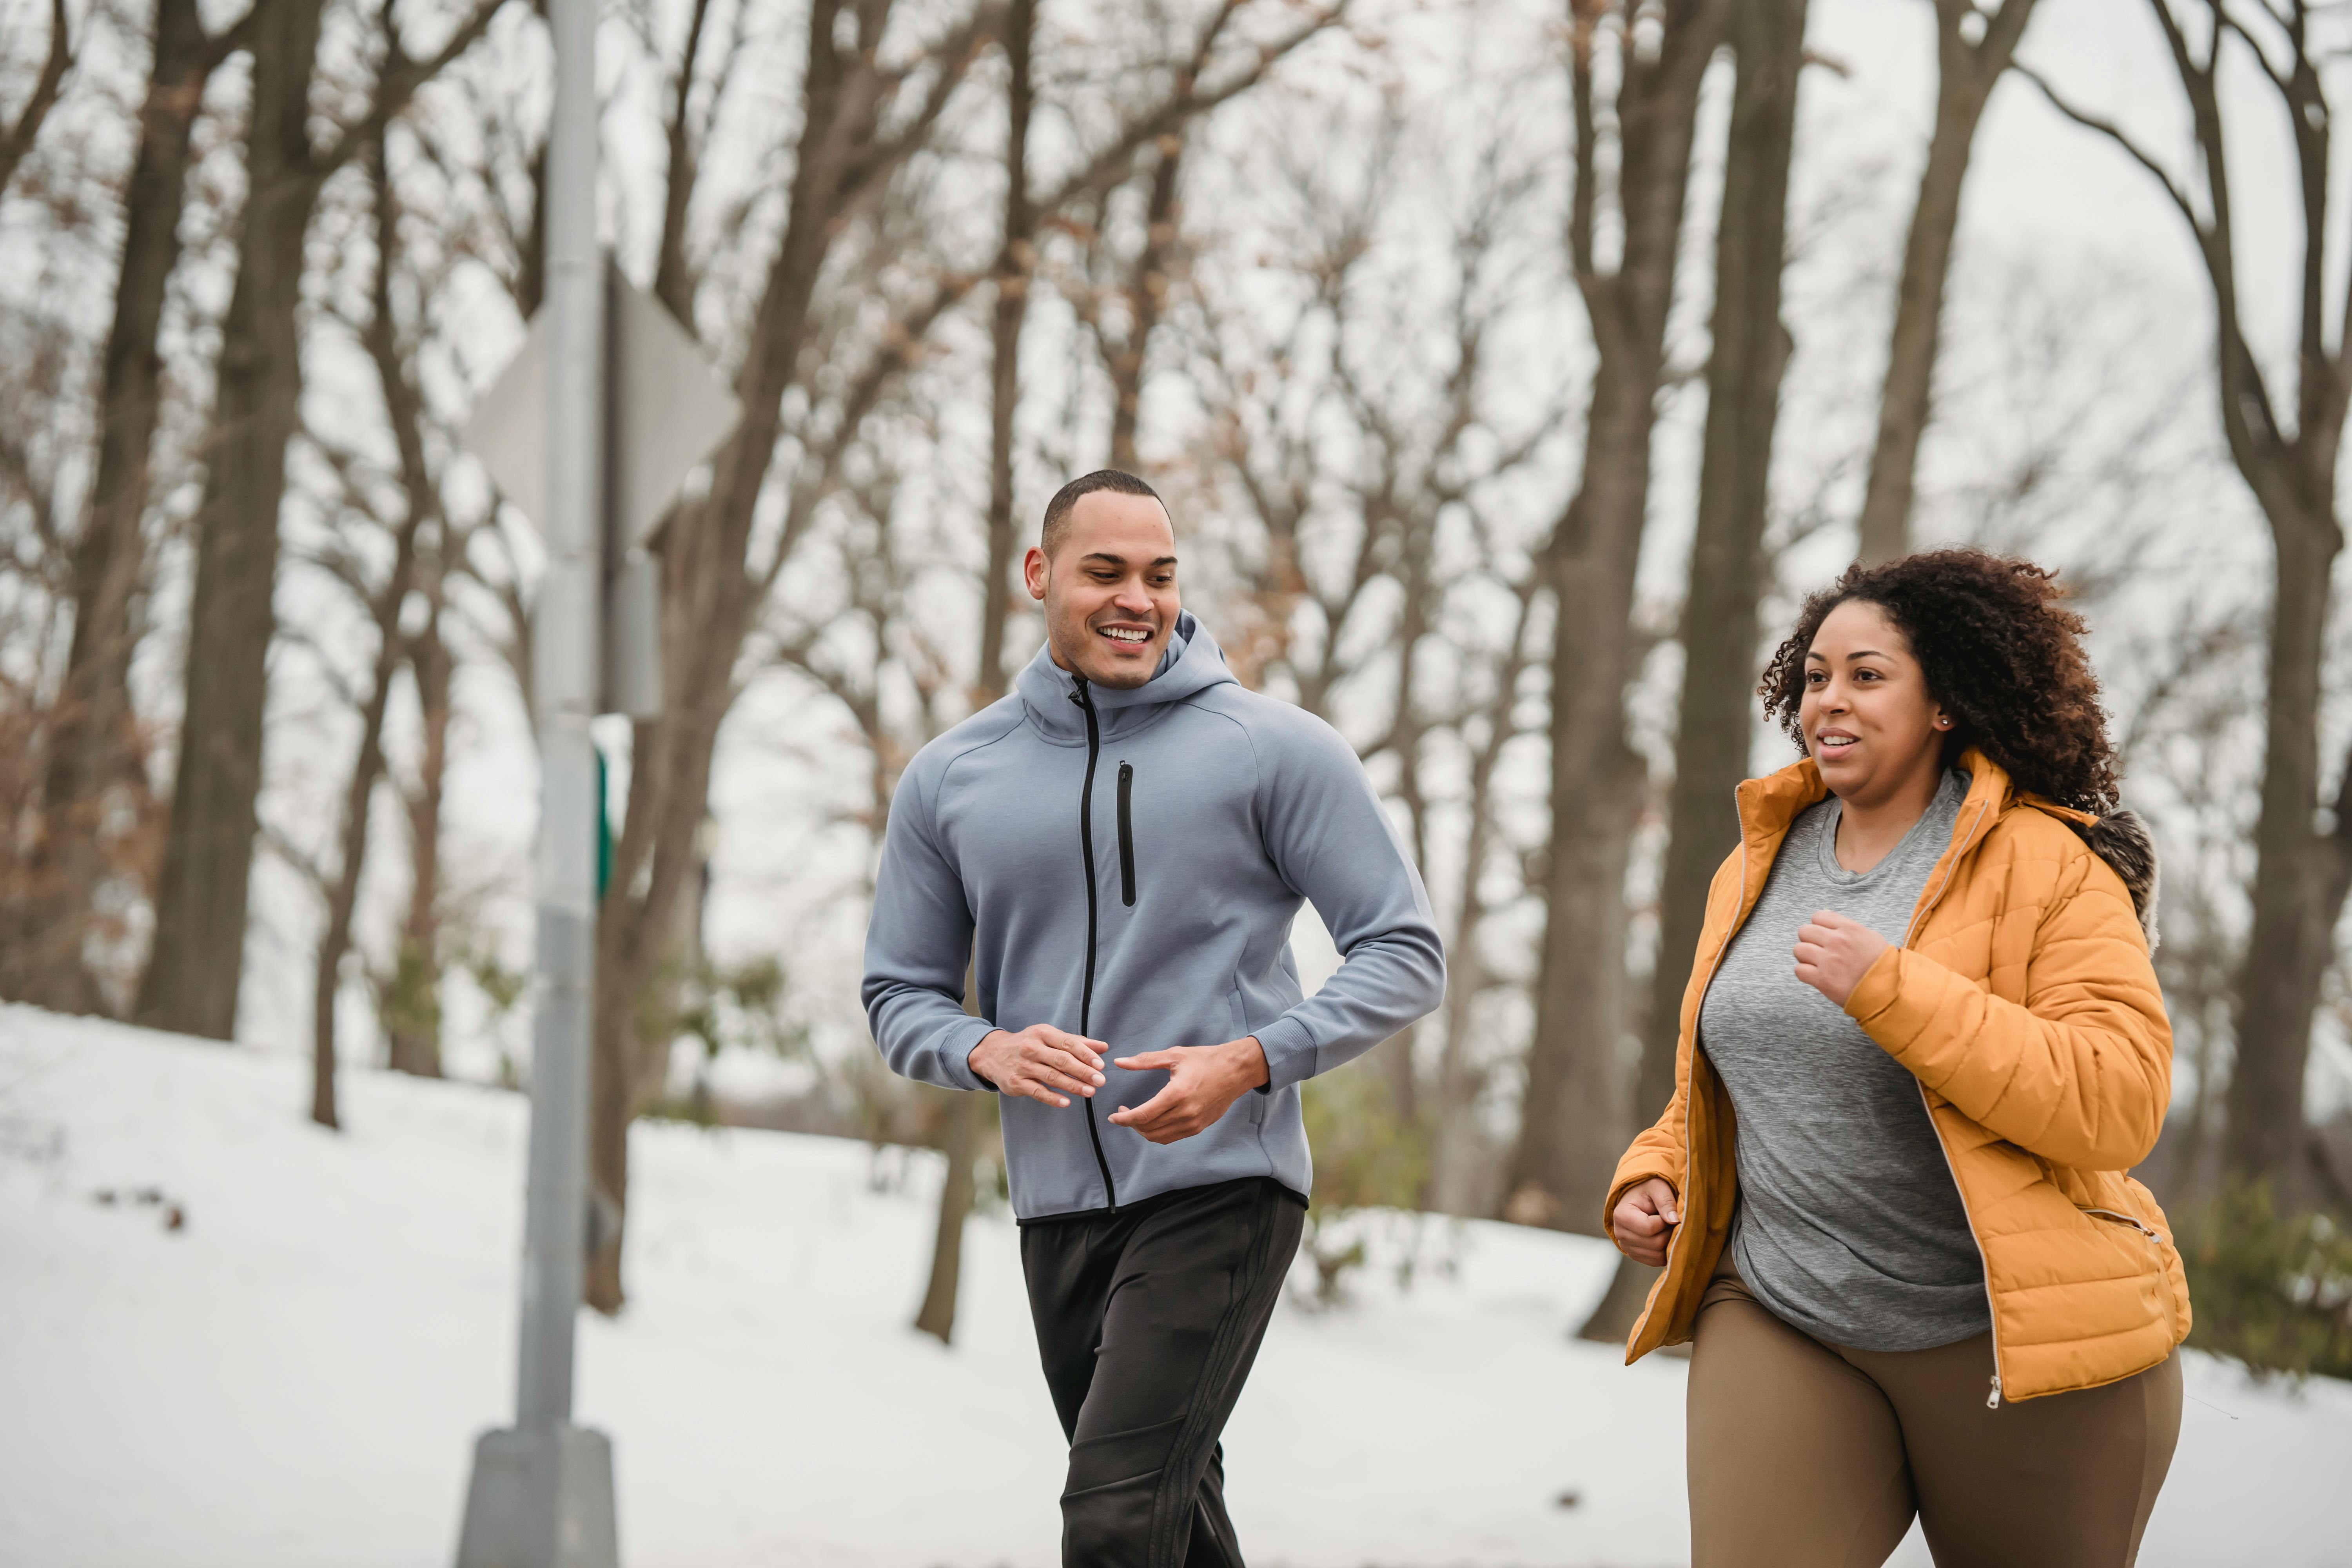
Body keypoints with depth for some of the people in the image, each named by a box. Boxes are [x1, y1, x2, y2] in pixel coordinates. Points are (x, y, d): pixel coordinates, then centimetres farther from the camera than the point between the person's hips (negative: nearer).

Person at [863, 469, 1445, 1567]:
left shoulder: (1275, 750, -4)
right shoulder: (949, 778, 7)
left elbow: (1406, 956, -3)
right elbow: (900, 994, 14)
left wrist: (1251, 1062, -18)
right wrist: (988, 1052, -9)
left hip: (1221, 1192, -5)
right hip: (1057, 1208, 5)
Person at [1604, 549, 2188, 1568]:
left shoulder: (2046, 865, -7)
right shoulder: (1759, 865, 13)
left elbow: (2119, 1105, -19)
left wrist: (1892, 986, -24)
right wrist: (1654, 1176, 9)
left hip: (2018, 1336, -4)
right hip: (1781, 1319, 4)